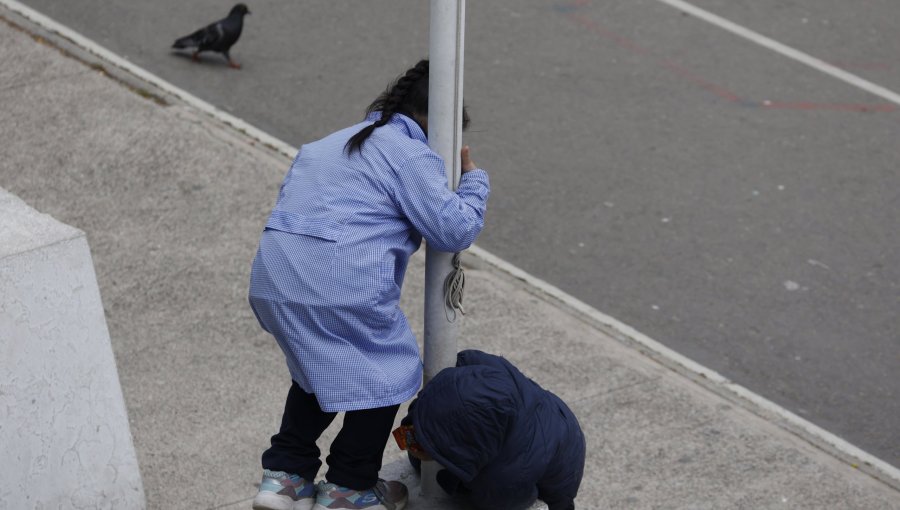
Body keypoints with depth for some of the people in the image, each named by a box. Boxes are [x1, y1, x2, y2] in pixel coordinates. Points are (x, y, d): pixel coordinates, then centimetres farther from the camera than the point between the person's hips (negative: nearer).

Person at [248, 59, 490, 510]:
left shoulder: (328, 145, 27)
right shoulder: (410, 156, -1)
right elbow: (453, 229, -3)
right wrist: (473, 180, 13)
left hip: (272, 281, 8)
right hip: (344, 290, -8)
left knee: (318, 366, 30)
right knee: (388, 372, 13)